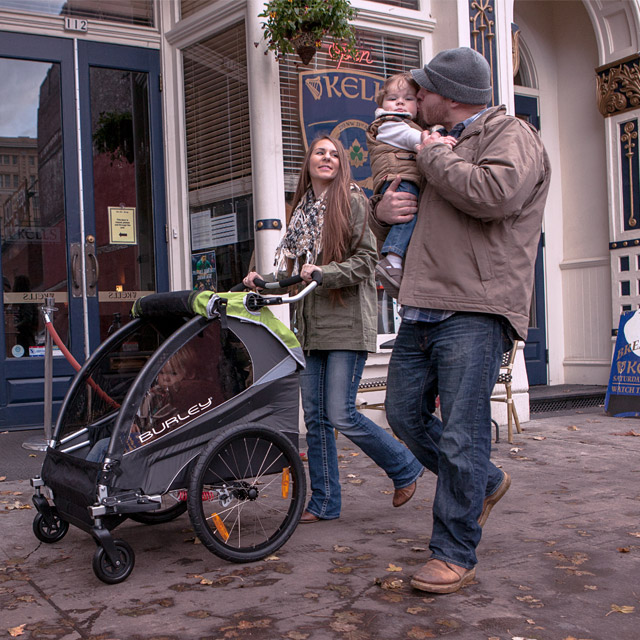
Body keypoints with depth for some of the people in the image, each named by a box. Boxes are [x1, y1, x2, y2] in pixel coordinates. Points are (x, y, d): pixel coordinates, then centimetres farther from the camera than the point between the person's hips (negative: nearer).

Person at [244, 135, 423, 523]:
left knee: (341, 414, -9)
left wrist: (324, 273, -21)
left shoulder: (353, 201, -2)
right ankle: (325, 502, 18)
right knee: (315, 416, 7)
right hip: (311, 324, 7)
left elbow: (366, 259, -9)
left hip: (347, 321, -7)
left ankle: (405, 467, 14)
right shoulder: (303, 209, 17)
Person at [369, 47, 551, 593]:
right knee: (406, 415, 11)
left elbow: (496, 194, -25)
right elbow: (396, 222, 35)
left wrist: (434, 159, -9)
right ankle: (486, 483, 31)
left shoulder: (511, 135, -2)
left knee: (460, 436, -7)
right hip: (422, 310, 9)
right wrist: (383, 210, 9)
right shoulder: (449, 146, 26)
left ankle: (454, 556, 5)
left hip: (475, 313, -9)